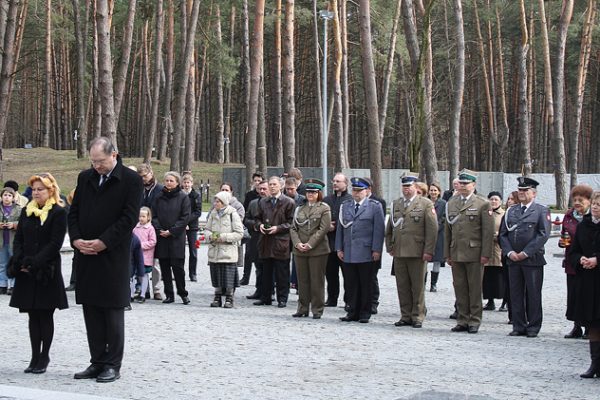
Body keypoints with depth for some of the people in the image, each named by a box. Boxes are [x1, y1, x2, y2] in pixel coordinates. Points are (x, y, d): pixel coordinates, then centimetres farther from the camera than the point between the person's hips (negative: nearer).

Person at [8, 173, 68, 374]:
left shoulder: (58, 212, -5)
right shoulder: (27, 211, 13)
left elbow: (55, 243, -12)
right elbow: (18, 239, 11)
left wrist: (34, 263, -16)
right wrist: (20, 262, -6)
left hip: (47, 272, -5)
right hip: (26, 273, 5)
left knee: (45, 315, 0)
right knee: (33, 315, 7)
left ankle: (44, 356, 8)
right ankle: (35, 358, 11)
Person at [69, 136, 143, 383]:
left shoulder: (131, 180, -5)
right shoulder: (85, 178, 12)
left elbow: (129, 218, -11)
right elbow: (74, 212, 13)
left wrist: (102, 242, -15)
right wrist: (76, 239, -4)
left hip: (114, 257, -6)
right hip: (86, 255, 6)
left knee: (113, 312, 1)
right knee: (91, 312, 10)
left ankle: (112, 365, 8)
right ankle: (97, 362, 18)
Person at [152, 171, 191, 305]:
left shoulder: (183, 197, -1)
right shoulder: (159, 197, 10)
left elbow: (185, 217, -6)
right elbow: (154, 215, 10)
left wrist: (171, 231, -11)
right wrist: (159, 230, -6)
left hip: (177, 237, -4)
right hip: (161, 237, 4)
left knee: (177, 266, -6)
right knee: (164, 266, 4)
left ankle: (183, 293, 7)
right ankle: (169, 294, 11)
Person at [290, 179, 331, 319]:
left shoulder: (324, 208, 0)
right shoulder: (300, 208, 14)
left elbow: (323, 229, -9)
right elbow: (293, 228, 11)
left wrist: (310, 244, -14)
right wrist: (297, 243, -6)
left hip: (318, 250, -4)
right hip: (300, 250, 4)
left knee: (317, 280, -1)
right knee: (302, 280, 8)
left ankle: (317, 309, 6)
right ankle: (303, 308, 15)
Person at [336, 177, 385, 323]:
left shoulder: (375, 206, 2)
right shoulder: (345, 206, 15)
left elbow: (379, 229, -3)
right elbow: (340, 228, 15)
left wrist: (376, 250, -9)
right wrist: (339, 248, 8)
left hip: (366, 253, -4)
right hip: (348, 254, 4)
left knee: (366, 285, 2)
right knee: (352, 285, 5)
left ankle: (365, 313, 9)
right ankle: (353, 312, 12)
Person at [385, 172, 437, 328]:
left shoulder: (426, 204, 0)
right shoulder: (395, 204, 15)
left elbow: (432, 229, -5)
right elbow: (389, 228, 20)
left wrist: (428, 251, -10)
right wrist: (390, 247, 12)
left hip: (417, 253, -4)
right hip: (399, 252, 4)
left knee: (418, 287, 1)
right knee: (402, 286, 7)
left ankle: (417, 317, 8)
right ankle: (405, 316, 14)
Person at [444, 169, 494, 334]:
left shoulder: (482, 204, -1)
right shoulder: (451, 203, 13)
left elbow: (488, 231, -5)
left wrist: (485, 254, -10)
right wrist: (447, 254, 11)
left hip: (474, 253, -4)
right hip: (456, 254, 4)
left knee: (475, 288, 1)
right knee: (459, 288, 7)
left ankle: (474, 322, 7)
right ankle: (462, 321, 14)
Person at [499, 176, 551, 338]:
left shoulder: (541, 211, 1)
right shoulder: (511, 211, 14)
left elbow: (544, 234, -9)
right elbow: (503, 234, 11)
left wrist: (526, 253, -13)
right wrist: (509, 252, -5)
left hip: (533, 259, -4)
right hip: (513, 259, 4)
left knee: (533, 295, 1)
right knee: (516, 294, 6)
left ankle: (533, 327, 9)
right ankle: (518, 326, 13)